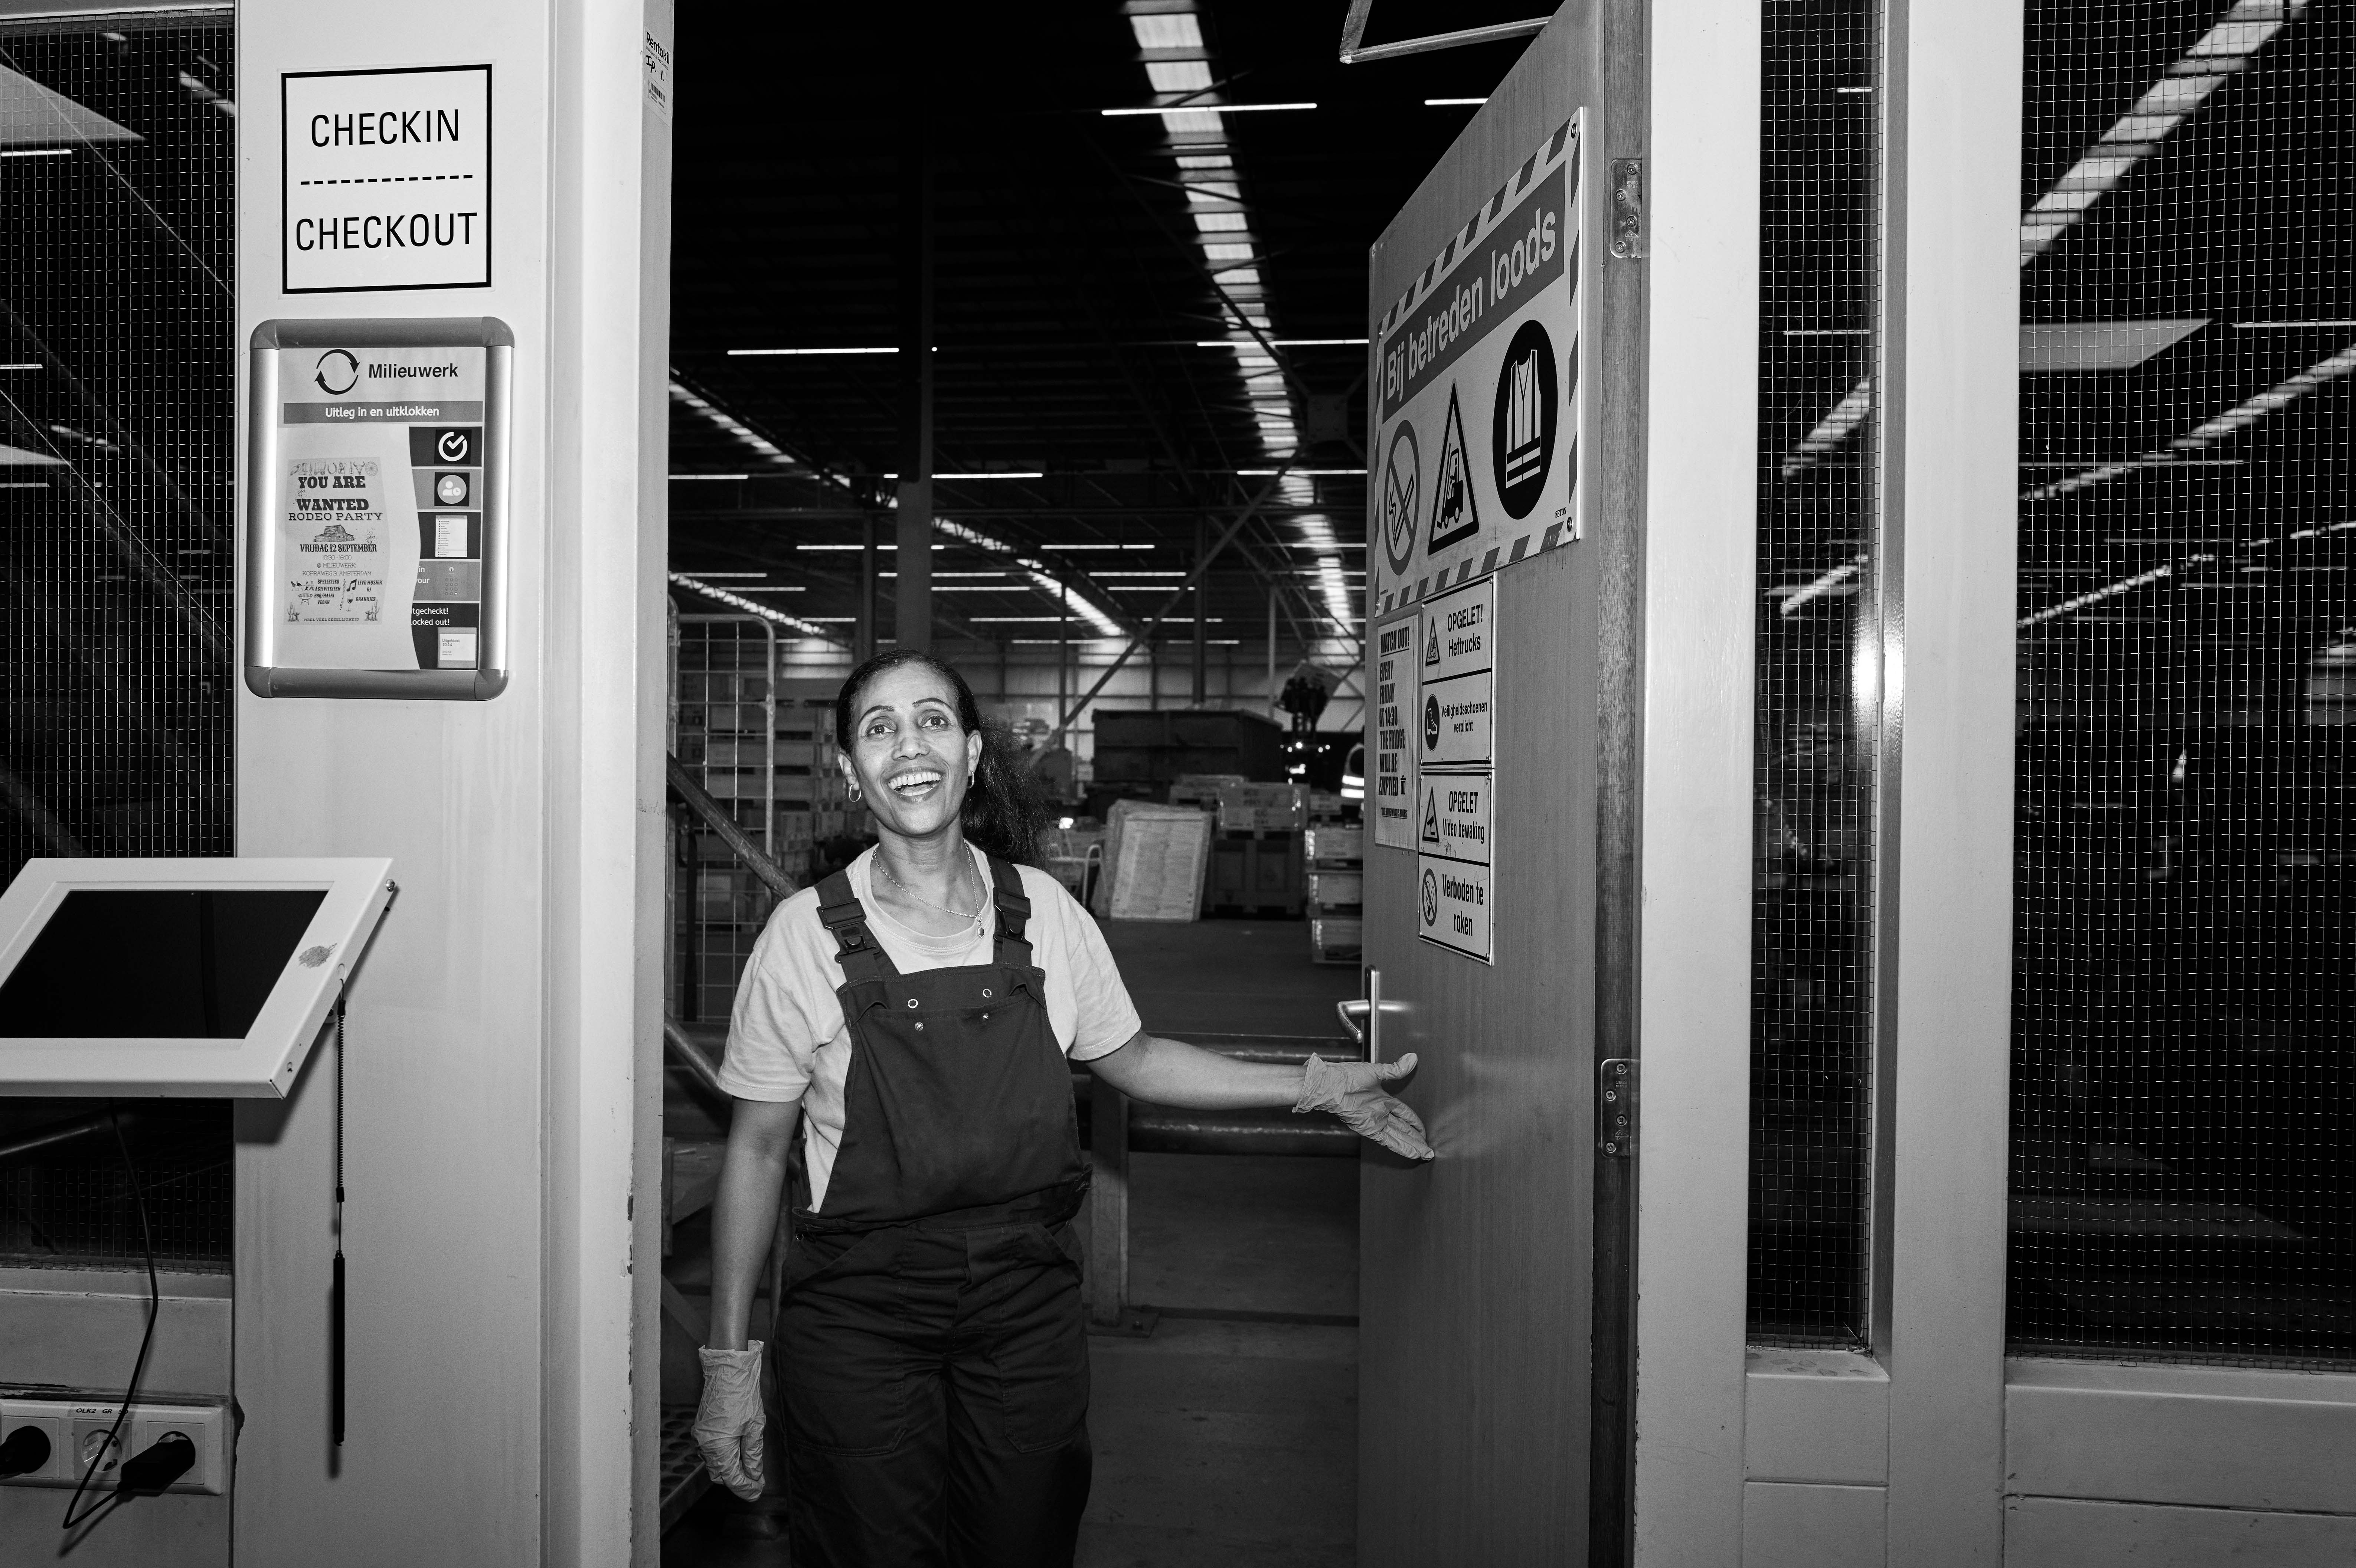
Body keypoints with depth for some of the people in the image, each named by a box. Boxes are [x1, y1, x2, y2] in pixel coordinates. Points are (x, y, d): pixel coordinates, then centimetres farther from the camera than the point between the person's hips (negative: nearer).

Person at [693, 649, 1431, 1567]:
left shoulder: (1042, 910, -3)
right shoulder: (806, 933, -10)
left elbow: (1129, 1058, 11)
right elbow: (757, 1149, -4)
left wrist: (1316, 1085, 8)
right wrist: (728, 1362, -4)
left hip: (1029, 1305, 3)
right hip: (859, 1311, -2)